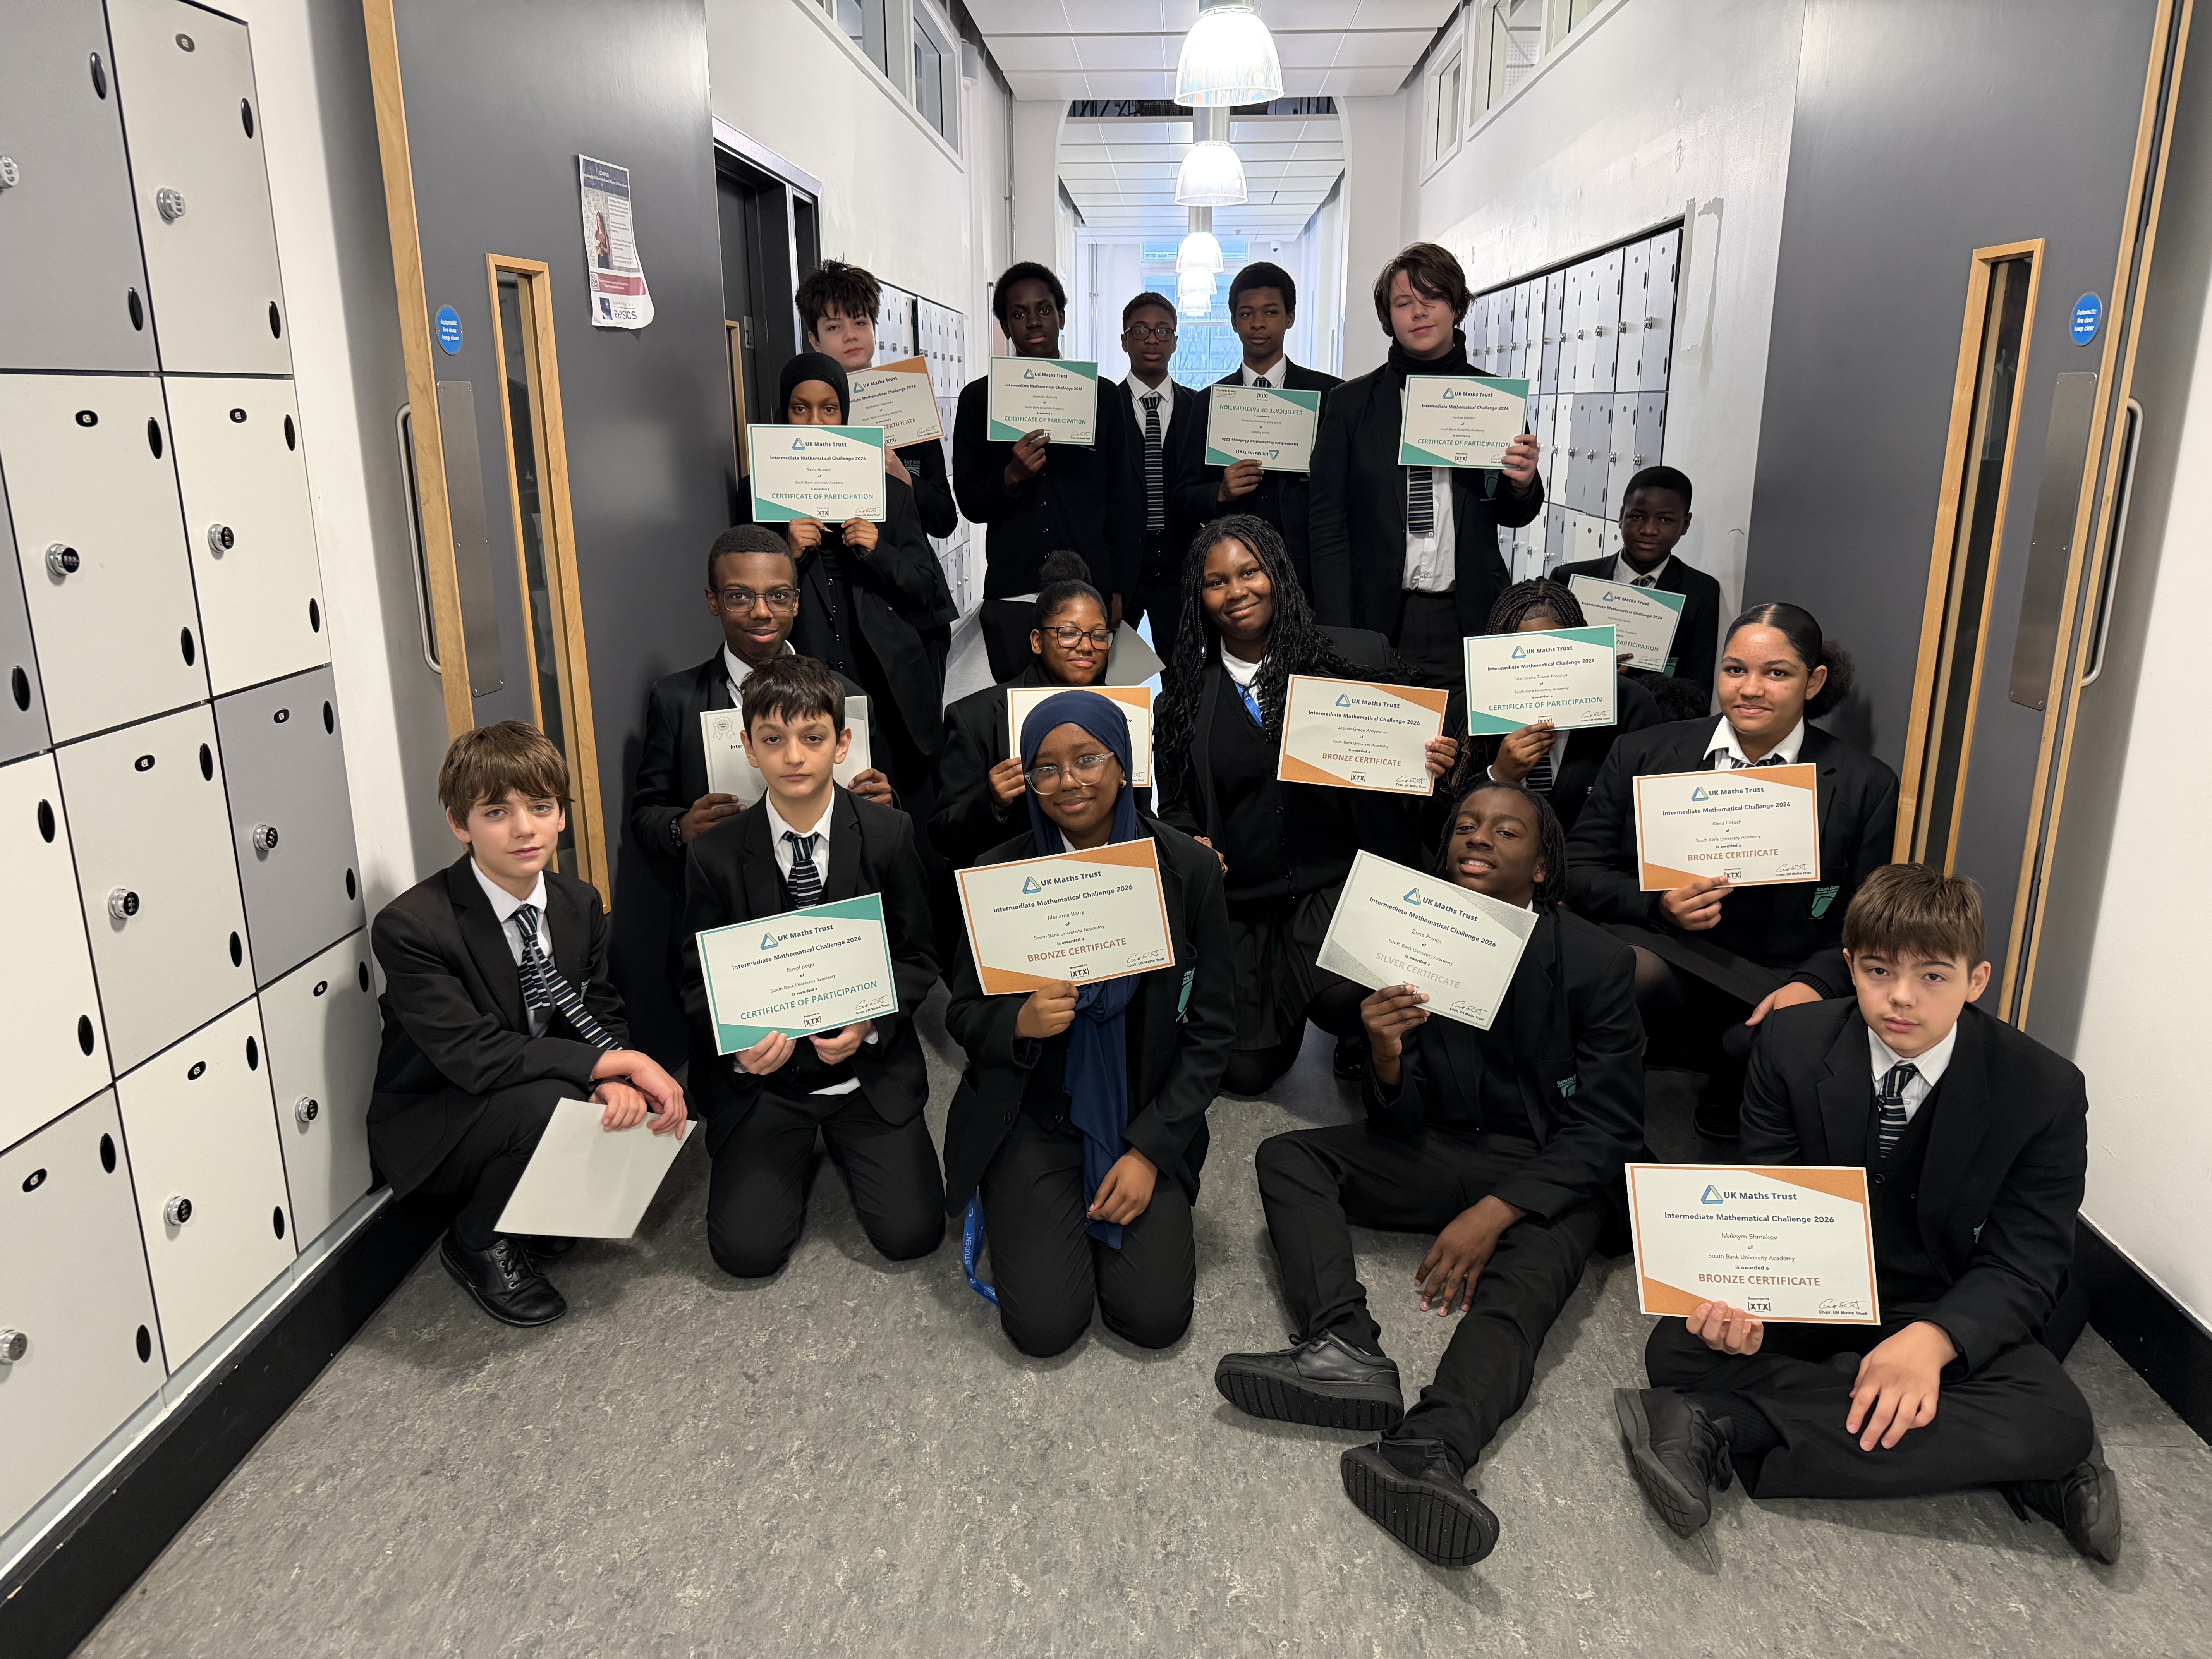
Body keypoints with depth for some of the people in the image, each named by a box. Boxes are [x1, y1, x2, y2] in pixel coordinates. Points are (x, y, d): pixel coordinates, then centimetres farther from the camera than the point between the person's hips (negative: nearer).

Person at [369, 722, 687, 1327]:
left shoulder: (579, 903, -3)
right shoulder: (410, 926, -23)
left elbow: (603, 1019, -1)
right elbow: (474, 1056, -30)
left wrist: (615, 1084, -25)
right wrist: (613, 1064, -32)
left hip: (534, 1107, 6)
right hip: (430, 1135, -6)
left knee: (644, 1112, -19)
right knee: (547, 1101, -34)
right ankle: (479, 1244, -6)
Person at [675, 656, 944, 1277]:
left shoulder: (889, 835, -7)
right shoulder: (716, 855, -8)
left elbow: (918, 956, 0)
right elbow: (699, 979, 1)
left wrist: (871, 1022, -19)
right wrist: (743, 1038, -19)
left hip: (869, 1068, 0)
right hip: (762, 1074, 0)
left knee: (911, 1234, -11)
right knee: (747, 1251, -12)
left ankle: (843, 1141, 21)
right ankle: (798, 1153, 21)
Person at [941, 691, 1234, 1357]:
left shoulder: (1188, 869, -8)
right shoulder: (1002, 871, -7)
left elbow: (1211, 1028, -4)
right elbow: (963, 1014, 0)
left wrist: (1150, 1151, -11)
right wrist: (1021, 1022, -24)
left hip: (1145, 1121, 1)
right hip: (1034, 1122, 0)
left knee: (1153, 1317, -12)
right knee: (1044, 1325, -11)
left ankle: (1161, 1222, 19)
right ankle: (1017, 1214, 19)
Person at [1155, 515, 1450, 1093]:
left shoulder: (1355, 656, -3)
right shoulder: (1186, 690, 3)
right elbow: (1174, 804, 11)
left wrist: (1433, 765, -18)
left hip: (1336, 877, -3)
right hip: (1241, 897, 3)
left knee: (1341, 993, -31)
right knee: (1245, 1072, 4)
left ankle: (1363, 1032, 9)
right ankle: (1288, 1007, 39)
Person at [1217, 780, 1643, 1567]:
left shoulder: (1598, 962, -11)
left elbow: (1608, 1129, -10)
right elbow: (1402, 1124, 0)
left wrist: (1495, 1212, -23)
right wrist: (1387, 1059, -25)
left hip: (1552, 1176, -4)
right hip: (1443, 1151, 5)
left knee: (1517, 1291, -34)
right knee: (1287, 1156, -12)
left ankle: (1427, 1449, -56)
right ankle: (1345, 1349, -33)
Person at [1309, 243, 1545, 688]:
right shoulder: (1351, 403, 5)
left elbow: (1513, 517, 18)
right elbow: (1328, 529, 2)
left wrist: (1522, 485, -7)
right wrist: (1338, 643, -6)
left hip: (1469, 621, 1)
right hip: (1377, 619, -1)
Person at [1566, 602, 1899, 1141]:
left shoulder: (1866, 786, 5)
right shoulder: (1644, 754, 6)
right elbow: (1578, 869, 6)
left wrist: (1815, 983, -16)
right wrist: (1657, 904, -13)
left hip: (1779, 983, 1)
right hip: (1665, 951, 0)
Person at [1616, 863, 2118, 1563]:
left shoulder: (2046, 1091, -13)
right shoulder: (1792, 1045, -10)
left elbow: (2023, 1267, -13)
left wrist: (1932, 1340, -34)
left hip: (1947, 1313, 0)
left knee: (2056, 1421, -32)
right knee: (1676, 1349, -26)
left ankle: (1727, 1433, -31)